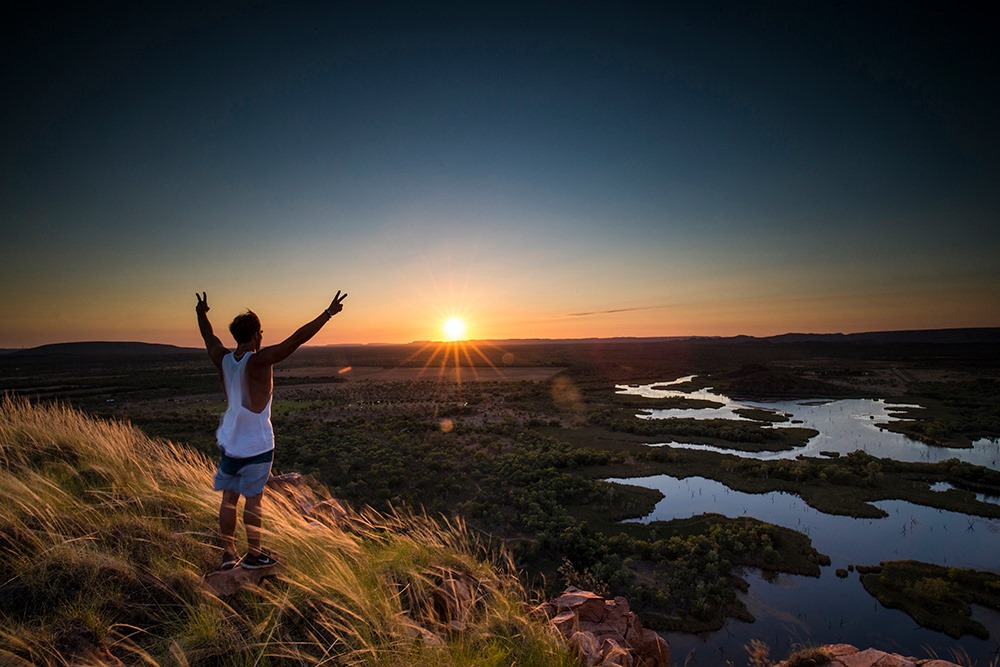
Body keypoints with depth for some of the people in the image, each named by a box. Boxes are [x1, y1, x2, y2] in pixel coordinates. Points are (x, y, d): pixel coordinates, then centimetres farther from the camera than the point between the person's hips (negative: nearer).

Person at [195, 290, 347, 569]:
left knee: (229, 498, 14)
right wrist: (328, 313, -24)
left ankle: (229, 553, 26)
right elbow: (297, 338, -26)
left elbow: (208, 335, 18)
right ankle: (253, 554, 19)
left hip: (230, 441, 6)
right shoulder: (259, 360, -21)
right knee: (253, 498, 6)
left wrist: (201, 313, 38)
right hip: (257, 445, -6)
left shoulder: (223, 359, -3)